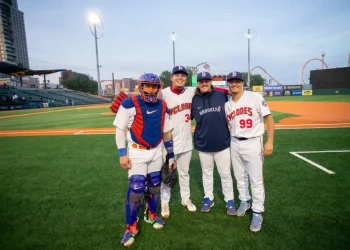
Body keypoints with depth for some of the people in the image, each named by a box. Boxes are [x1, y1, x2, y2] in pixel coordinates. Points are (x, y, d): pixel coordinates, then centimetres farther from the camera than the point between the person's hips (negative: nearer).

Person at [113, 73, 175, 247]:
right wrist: (122, 154, -13)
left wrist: (171, 155, 8)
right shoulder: (129, 104, -12)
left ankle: (151, 215, 38)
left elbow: (167, 132, 9)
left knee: (155, 185, 13)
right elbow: (120, 129, -8)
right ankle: (131, 227, 14)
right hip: (137, 152, -4)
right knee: (135, 189, -6)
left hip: (157, 152, 5)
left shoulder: (162, 107, 2)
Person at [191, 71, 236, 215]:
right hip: (203, 144, 1)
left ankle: (229, 201, 26)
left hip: (222, 142, -1)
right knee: (206, 173, 16)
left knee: (225, 174, 8)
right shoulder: (194, 100, -1)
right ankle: (208, 198, 33)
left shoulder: (222, 96, -4)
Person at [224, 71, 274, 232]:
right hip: (235, 144, 5)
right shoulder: (227, 104, 5)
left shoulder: (255, 97, -9)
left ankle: (257, 213, 17)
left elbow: (268, 118, -10)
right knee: (239, 177, 18)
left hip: (253, 143, -5)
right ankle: (244, 201, 40)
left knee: (256, 179, 2)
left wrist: (270, 141, -16)